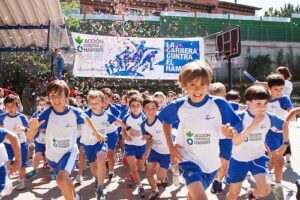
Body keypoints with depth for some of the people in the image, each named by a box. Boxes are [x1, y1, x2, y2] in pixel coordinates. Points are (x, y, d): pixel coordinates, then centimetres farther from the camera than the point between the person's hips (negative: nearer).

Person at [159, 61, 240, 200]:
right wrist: (171, 146, -2)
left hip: (211, 162, 2)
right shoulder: (178, 106, -14)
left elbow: (233, 132, -7)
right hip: (188, 159, -1)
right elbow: (165, 121, 7)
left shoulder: (219, 104, -17)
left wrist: (228, 131, -31)